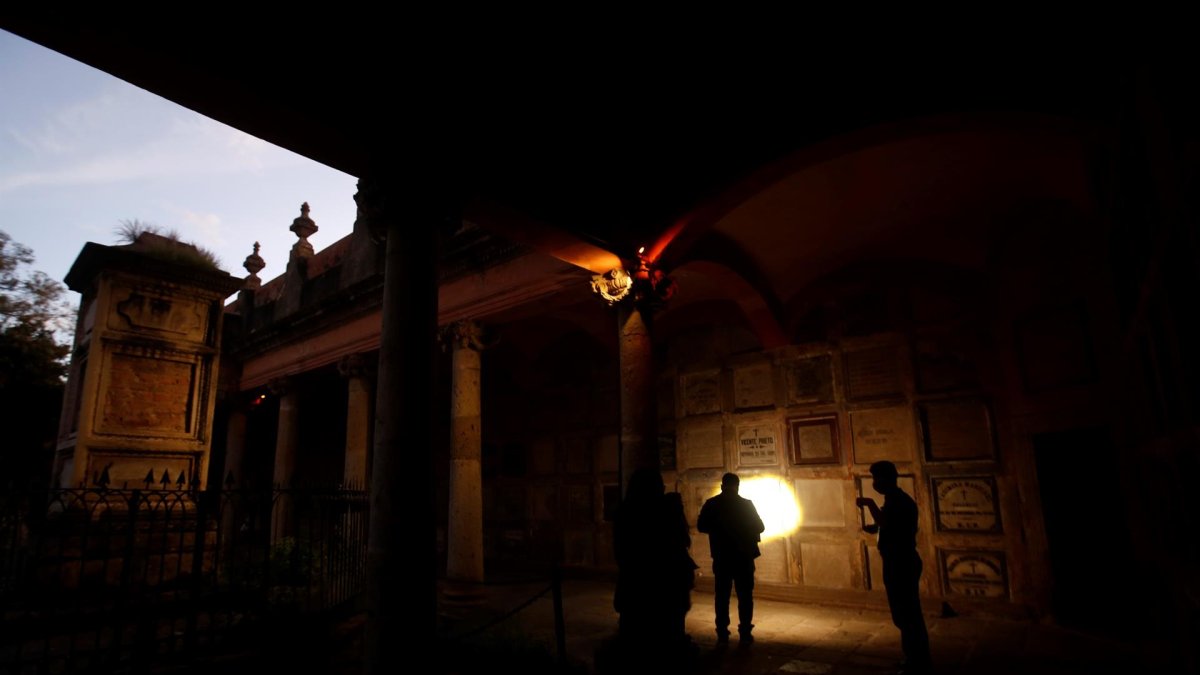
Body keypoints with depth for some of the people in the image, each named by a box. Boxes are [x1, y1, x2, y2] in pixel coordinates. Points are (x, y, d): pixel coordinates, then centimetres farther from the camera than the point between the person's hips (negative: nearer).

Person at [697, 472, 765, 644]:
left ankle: (722, 633, 10)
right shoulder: (746, 504, -7)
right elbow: (759, 527, -3)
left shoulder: (711, 504, -3)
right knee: (745, 596, 7)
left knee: (722, 595, 10)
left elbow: (701, 526, -1)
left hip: (721, 557, 2)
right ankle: (745, 633, 4)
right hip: (743, 556, -2)